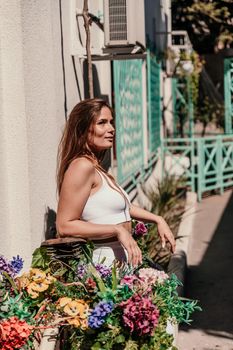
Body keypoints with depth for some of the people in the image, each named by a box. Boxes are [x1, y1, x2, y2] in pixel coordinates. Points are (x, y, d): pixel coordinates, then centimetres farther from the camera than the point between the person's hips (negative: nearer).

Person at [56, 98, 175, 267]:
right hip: (102, 261, -9)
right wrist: (117, 230, -20)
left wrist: (158, 220, 19)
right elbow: (64, 226, -20)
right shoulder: (82, 167, -14)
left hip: (120, 258, 9)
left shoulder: (96, 167, 16)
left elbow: (123, 206, 29)